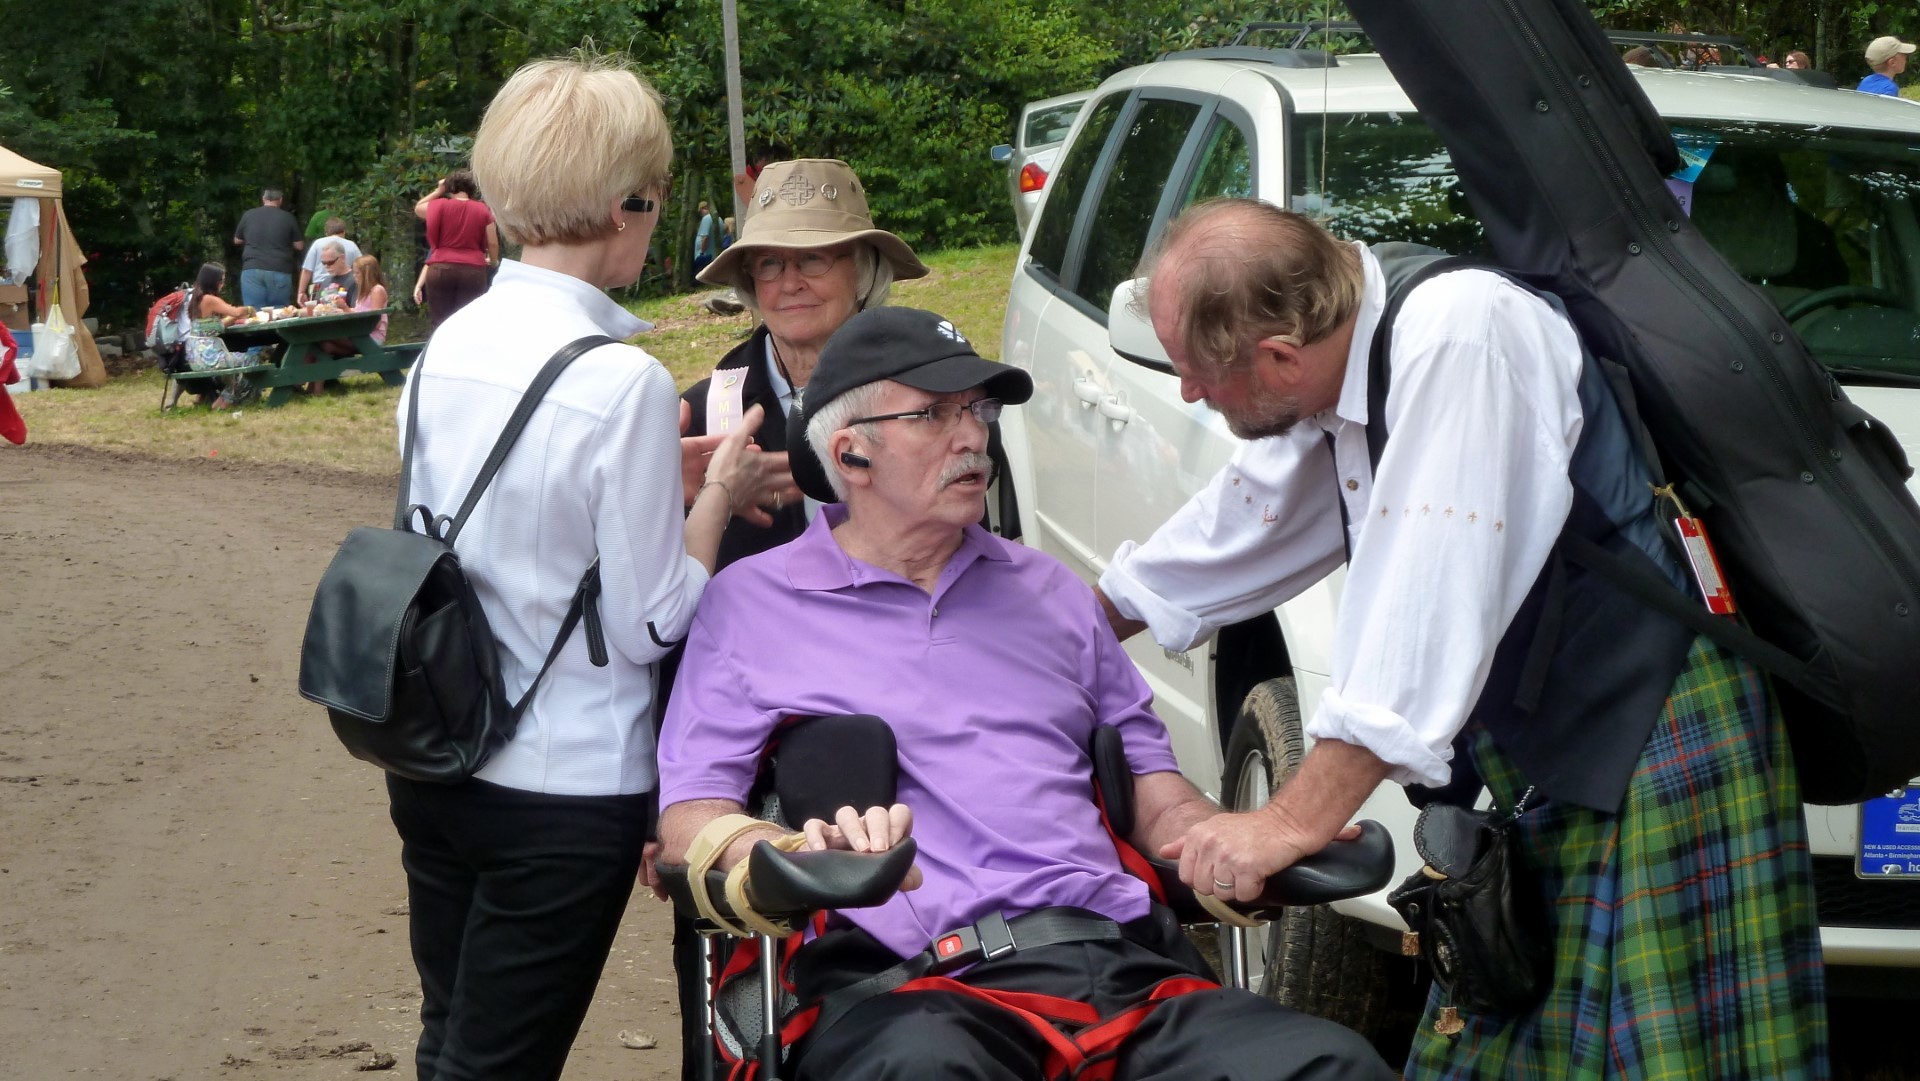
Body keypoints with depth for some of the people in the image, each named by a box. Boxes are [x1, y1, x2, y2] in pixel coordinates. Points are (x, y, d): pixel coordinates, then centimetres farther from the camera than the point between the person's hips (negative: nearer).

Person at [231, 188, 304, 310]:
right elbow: (299, 245, 5)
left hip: (252, 269, 1)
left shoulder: (248, 215, 7)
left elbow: (237, 241, 19)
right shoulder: (287, 217, 0)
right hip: (279, 271, -1)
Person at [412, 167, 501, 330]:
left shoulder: (440, 205, 4)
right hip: (473, 271, 0)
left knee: (442, 328, 2)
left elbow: (418, 208, 24)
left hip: (441, 269, 0)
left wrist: (438, 191, 27)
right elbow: (493, 244, 7)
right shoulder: (483, 210, 4)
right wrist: (493, 261, 26)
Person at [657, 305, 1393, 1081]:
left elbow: (1154, 790, 26)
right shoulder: (750, 603, 14)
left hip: (1113, 954, 4)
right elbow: (691, 819, 4)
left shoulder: (1049, 593, 29)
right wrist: (808, 857, -19)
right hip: (911, 991, -4)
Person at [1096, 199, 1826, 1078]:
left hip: (1659, 735, -9)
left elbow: (1427, 612, -29)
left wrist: (1292, 822, -27)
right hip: (1545, 758, 10)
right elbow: (1233, 532, 23)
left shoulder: (1456, 333, -24)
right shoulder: (1345, 373, 5)